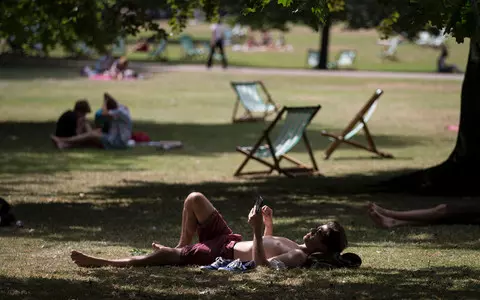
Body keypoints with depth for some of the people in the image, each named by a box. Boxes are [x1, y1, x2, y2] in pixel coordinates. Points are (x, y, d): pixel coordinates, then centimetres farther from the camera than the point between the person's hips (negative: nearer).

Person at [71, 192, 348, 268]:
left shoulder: (299, 258, -21)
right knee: (194, 199, 13)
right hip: (229, 239, 9)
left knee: (167, 255, -25)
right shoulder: (296, 246, 8)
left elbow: (263, 263, -37)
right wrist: (269, 224, 17)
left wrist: (258, 231, -40)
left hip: (224, 255, -9)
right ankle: (183, 245, 25)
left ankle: (102, 263, -20)